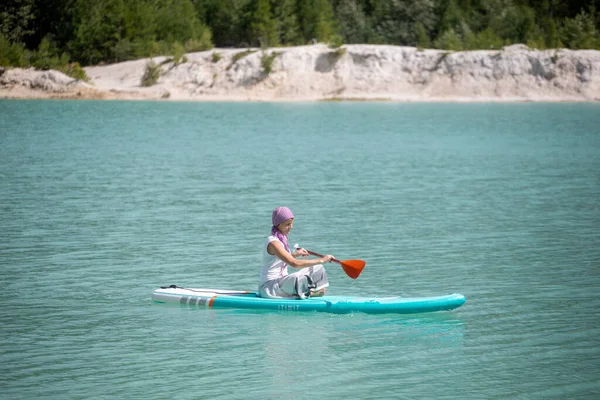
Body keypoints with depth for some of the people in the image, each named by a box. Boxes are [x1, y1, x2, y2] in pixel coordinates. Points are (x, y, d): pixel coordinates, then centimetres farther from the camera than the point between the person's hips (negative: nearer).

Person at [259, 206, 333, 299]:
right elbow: (294, 263, -29)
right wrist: (321, 260, -27)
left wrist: (294, 254, 15)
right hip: (269, 287, -10)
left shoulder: (281, 238, 12)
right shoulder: (273, 242, -20)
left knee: (316, 268, 6)